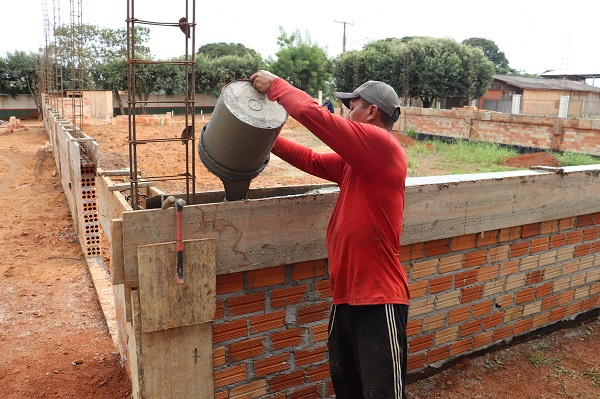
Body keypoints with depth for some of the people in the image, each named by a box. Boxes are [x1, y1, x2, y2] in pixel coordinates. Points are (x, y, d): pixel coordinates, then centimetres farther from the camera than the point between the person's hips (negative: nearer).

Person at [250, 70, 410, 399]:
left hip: (378, 299, -9)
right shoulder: (355, 160, 12)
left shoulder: (381, 145, -16)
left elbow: (314, 114, -20)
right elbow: (313, 161, 22)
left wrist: (275, 85, -5)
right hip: (348, 296, 9)